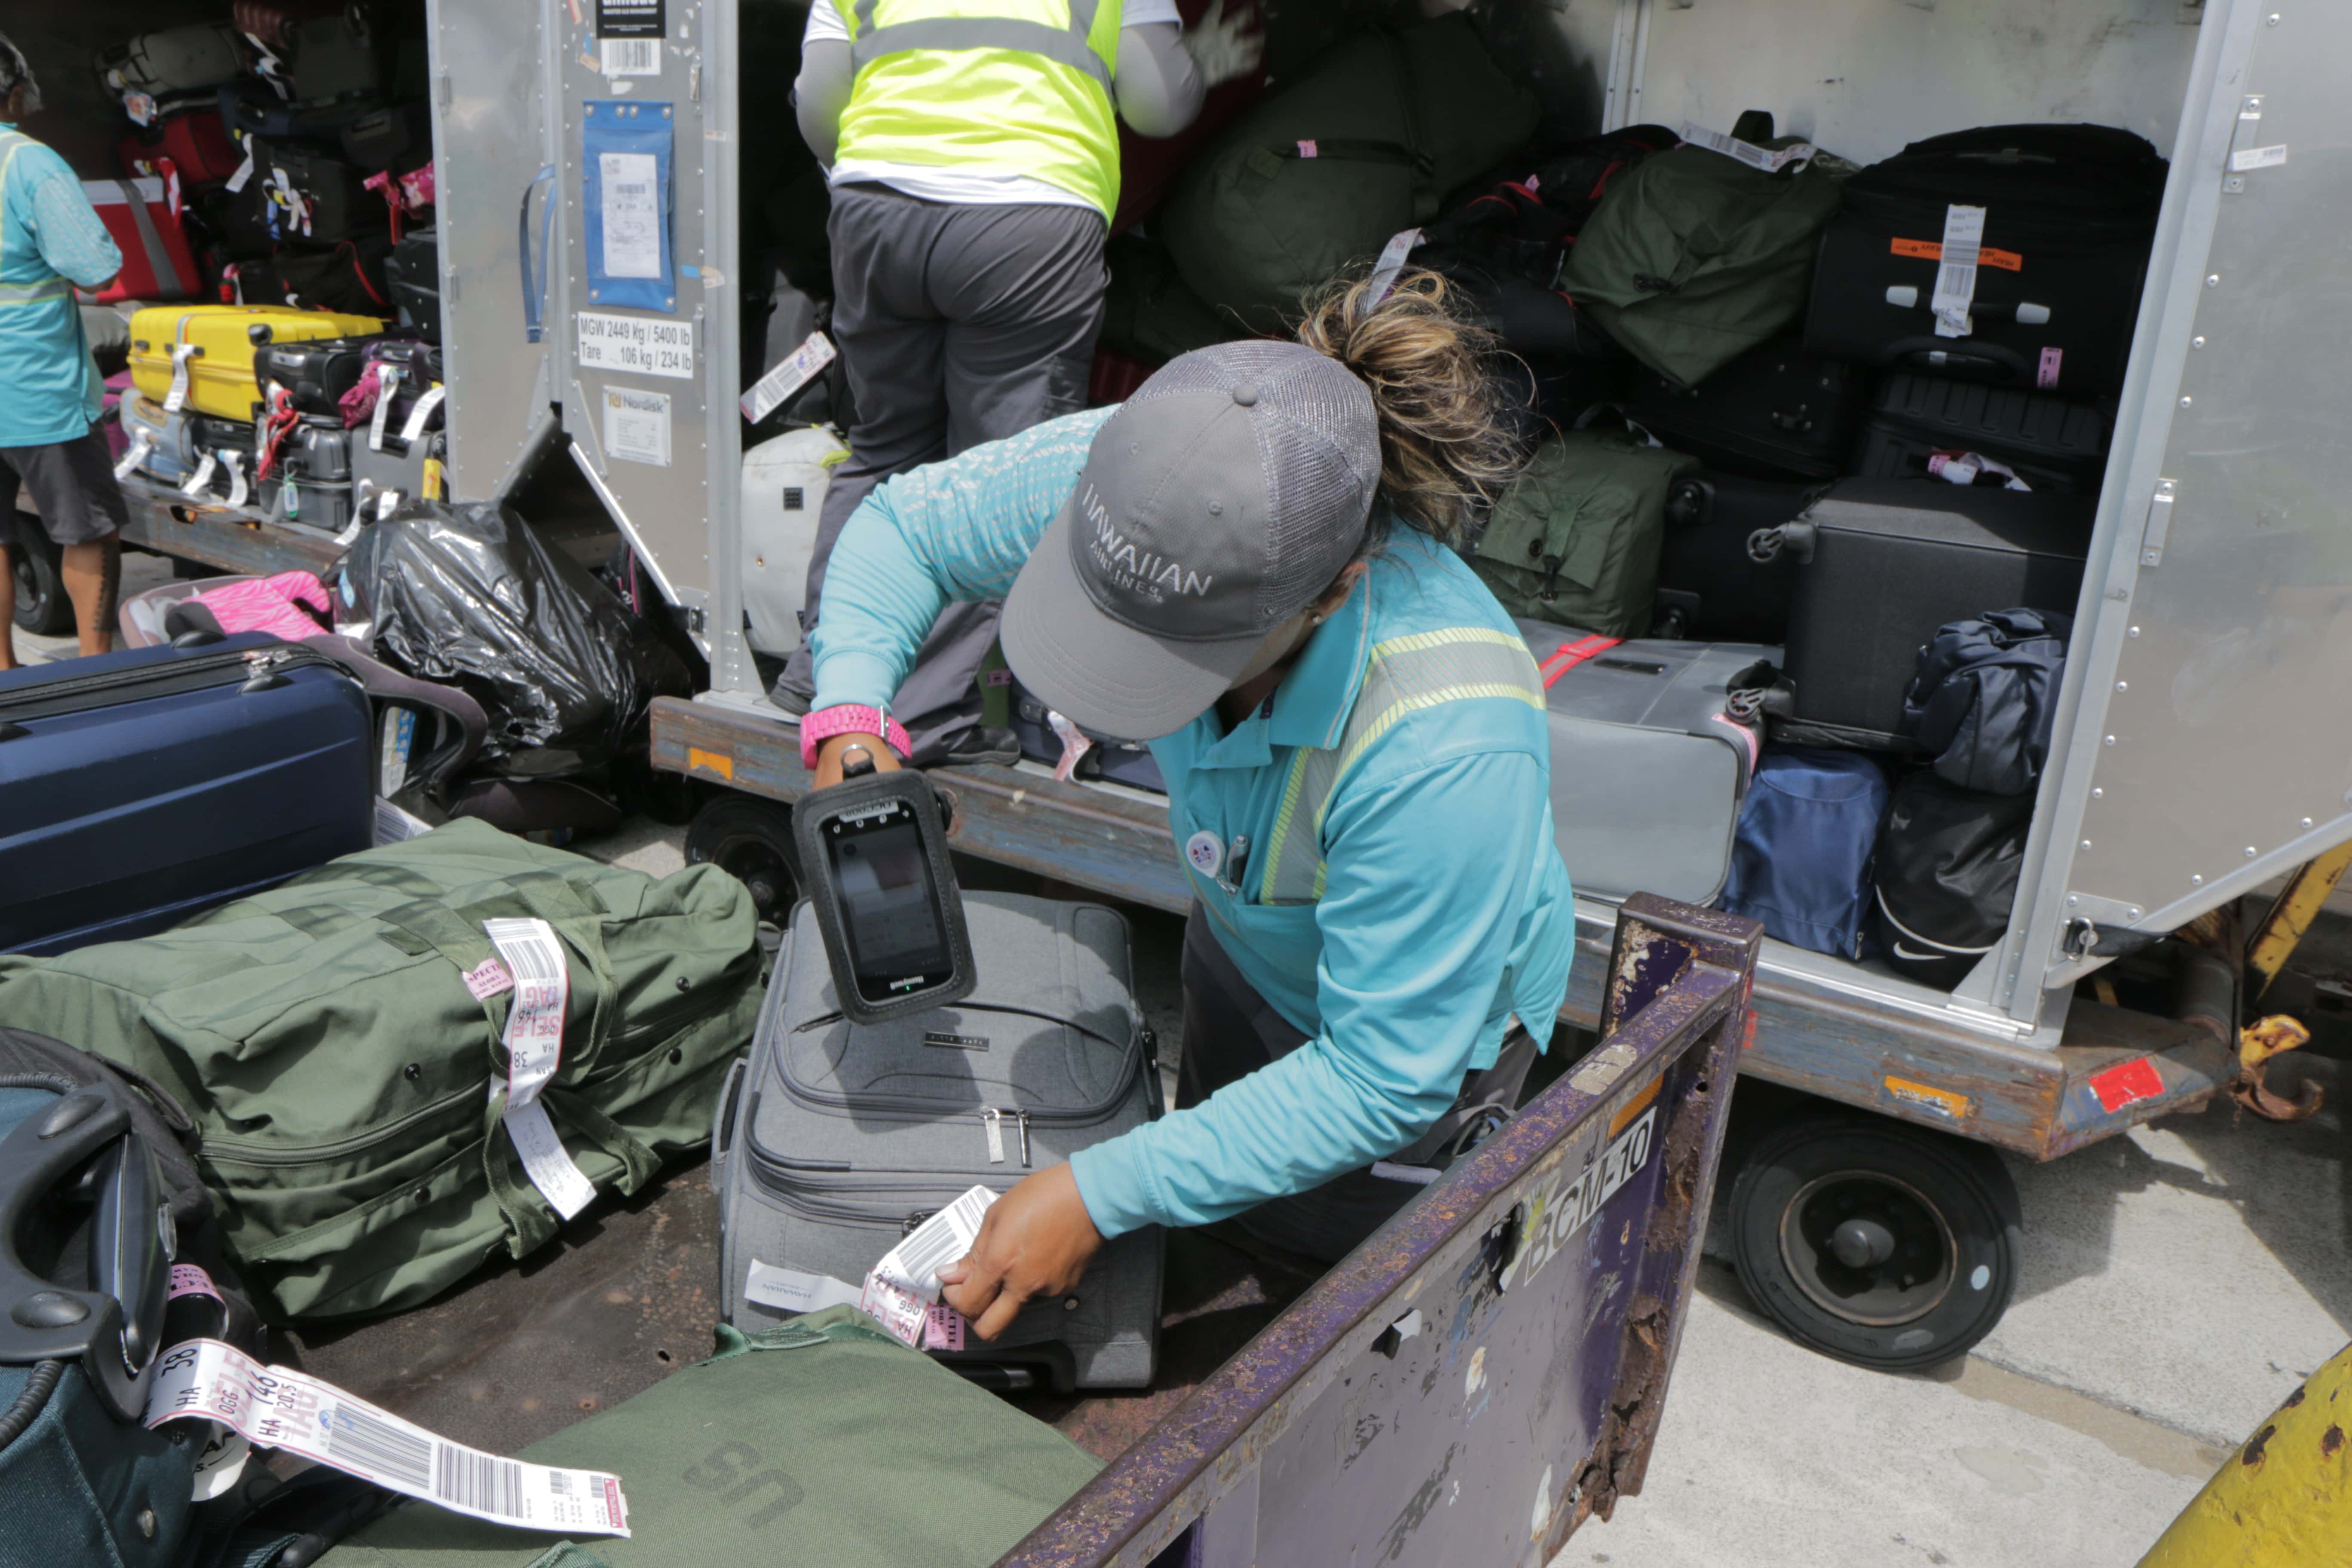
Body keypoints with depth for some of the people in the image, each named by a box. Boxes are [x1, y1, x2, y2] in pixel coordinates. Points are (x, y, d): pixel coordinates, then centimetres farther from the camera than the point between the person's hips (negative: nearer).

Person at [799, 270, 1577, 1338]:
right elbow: (907, 523, -12)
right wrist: (849, 709, -30)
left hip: (1425, 1019, -5)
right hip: (1240, 935, 6)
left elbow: (1383, 1078, -34)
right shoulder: (1135, 473, -32)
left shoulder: (1447, 746, -46)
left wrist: (1101, 1195, -35)